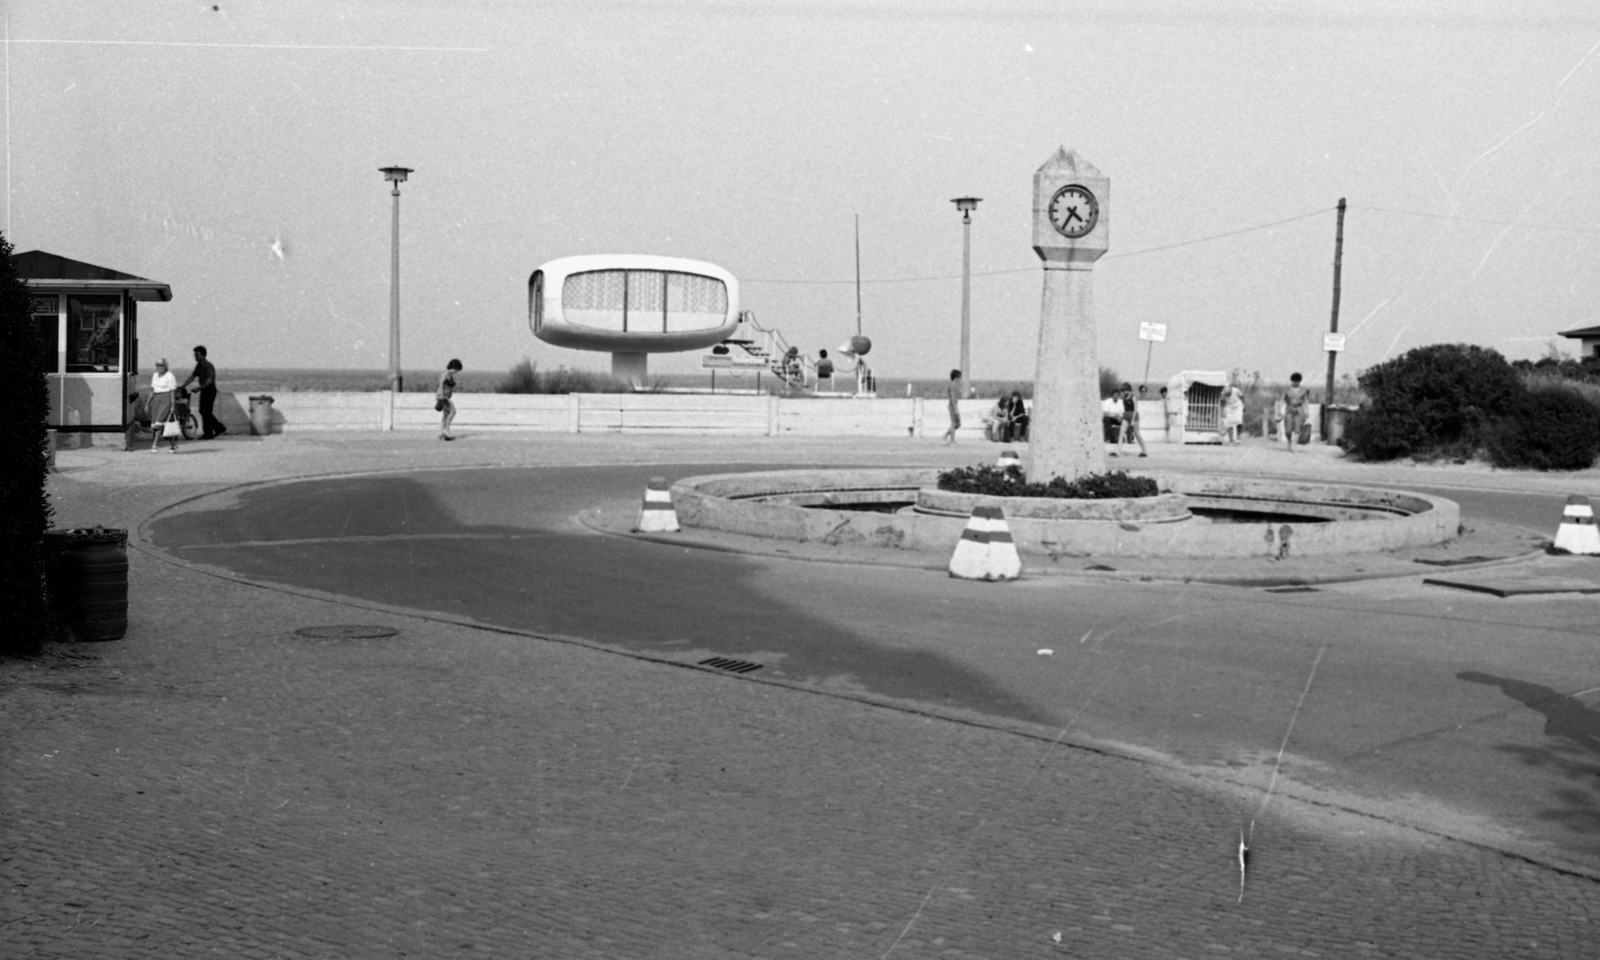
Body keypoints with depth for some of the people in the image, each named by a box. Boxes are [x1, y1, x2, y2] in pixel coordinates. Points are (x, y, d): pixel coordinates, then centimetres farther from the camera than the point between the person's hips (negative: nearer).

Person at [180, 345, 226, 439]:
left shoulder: (208, 365, -16)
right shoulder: (199, 365, 11)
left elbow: (209, 381, -22)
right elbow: (192, 377, 14)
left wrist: (199, 388, -22)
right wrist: (182, 386, 7)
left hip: (210, 390, -9)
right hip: (204, 390, 9)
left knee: (206, 412, -5)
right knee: (203, 411, 11)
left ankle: (208, 433, 4)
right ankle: (220, 428, 18)